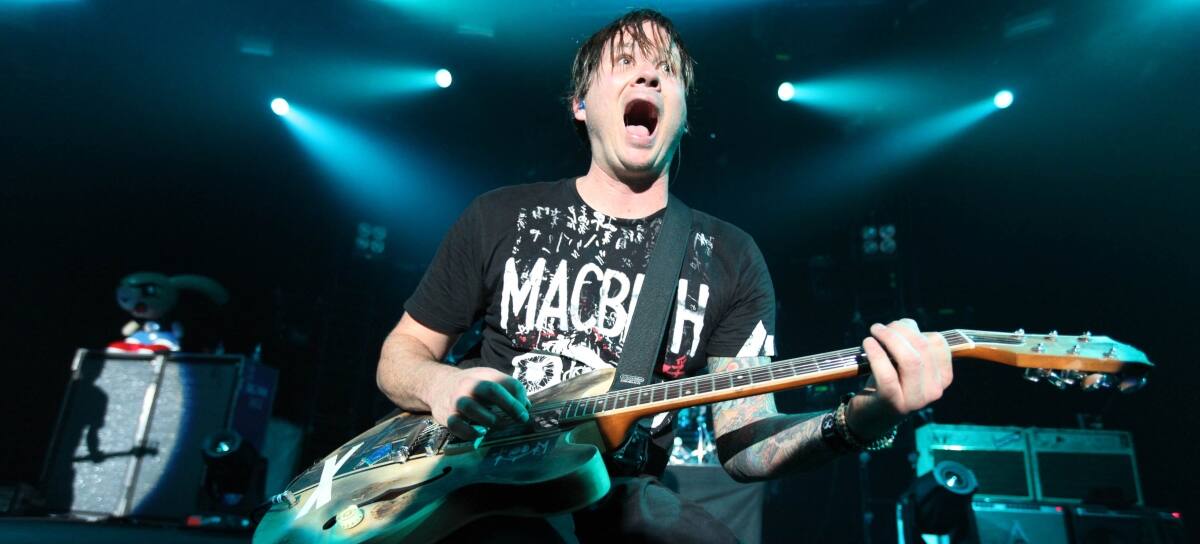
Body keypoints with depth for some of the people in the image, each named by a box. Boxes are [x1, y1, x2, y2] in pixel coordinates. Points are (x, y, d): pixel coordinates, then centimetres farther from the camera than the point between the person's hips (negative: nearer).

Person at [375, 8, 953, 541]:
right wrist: (440, 386, -12)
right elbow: (401, 352, 12)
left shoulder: (730, 257, 5)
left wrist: (863, 418, -21)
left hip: (622, 495, 1)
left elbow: (741, 441, -1)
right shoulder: (498, 217, 5)